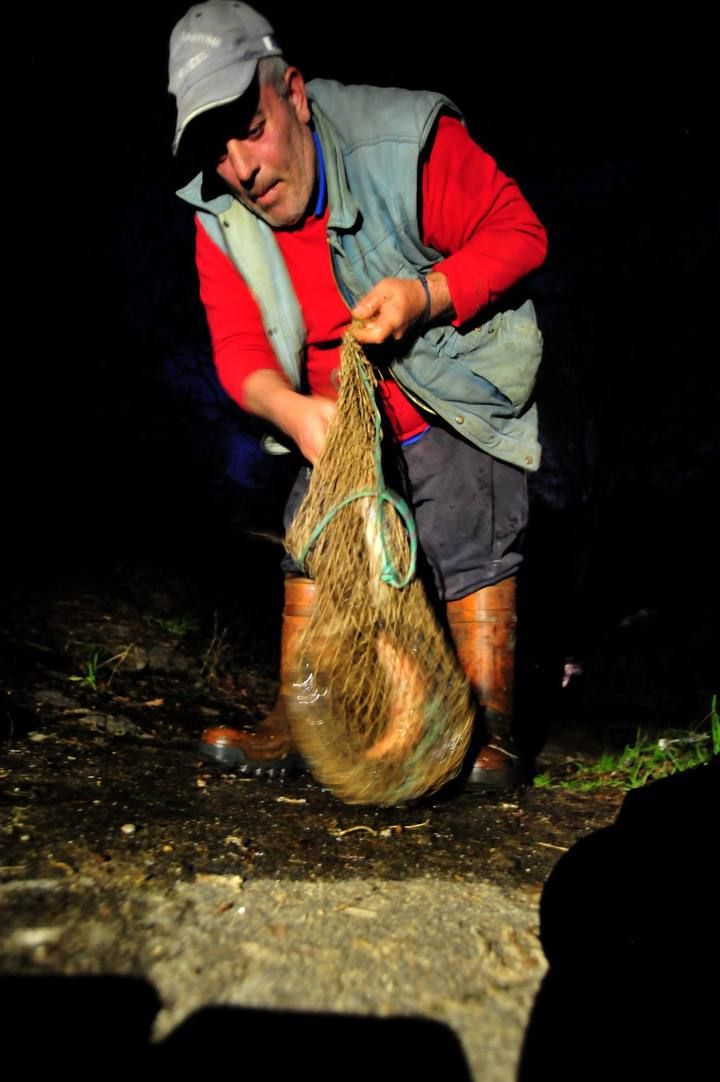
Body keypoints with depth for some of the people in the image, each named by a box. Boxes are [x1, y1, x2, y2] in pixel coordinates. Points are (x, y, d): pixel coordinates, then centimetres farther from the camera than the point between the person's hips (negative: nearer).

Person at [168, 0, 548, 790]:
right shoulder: (218, 216, -10)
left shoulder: (405, 140, -24)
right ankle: (292, 729, 13)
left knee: (468, 540, -17)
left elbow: (518, 232, -18)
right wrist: (293, 410, -38)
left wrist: (424, 294, -35)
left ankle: (491, 735, -5)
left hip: (458, 388, -4)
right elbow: (238, 345, -15)